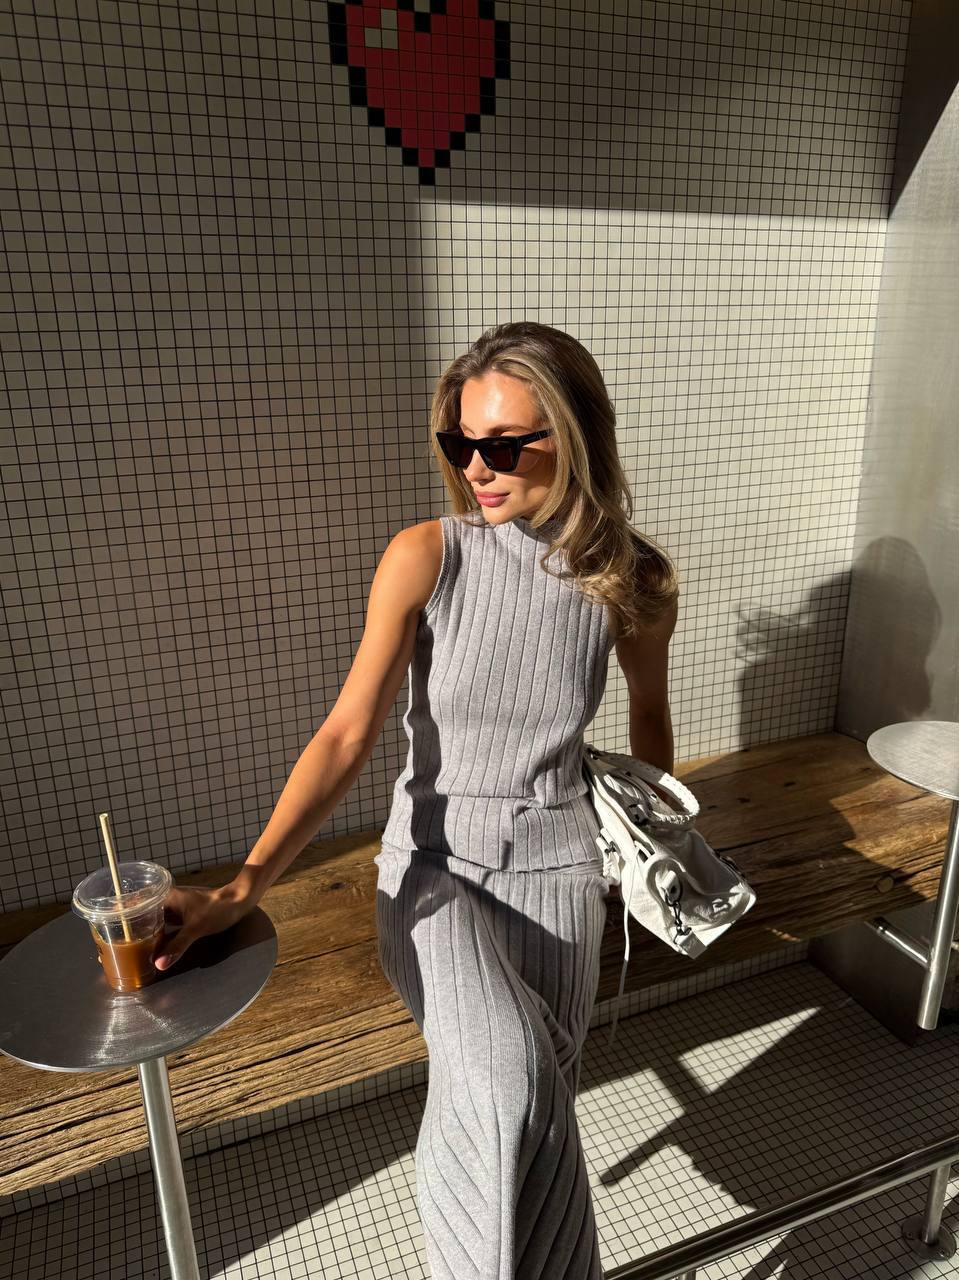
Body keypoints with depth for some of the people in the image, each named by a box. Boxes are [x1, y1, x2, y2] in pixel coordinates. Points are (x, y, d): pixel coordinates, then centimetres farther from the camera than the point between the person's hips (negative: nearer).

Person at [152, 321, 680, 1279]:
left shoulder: (633, 584, -10)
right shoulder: (424, 558, -15)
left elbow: (648, 710, 10)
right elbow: (348, 734, -18)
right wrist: (241, 888, -27)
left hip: (556, 872, 2)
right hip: (431, 863, -2)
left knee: (538, 1109, 9)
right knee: (507, 1080, -28)